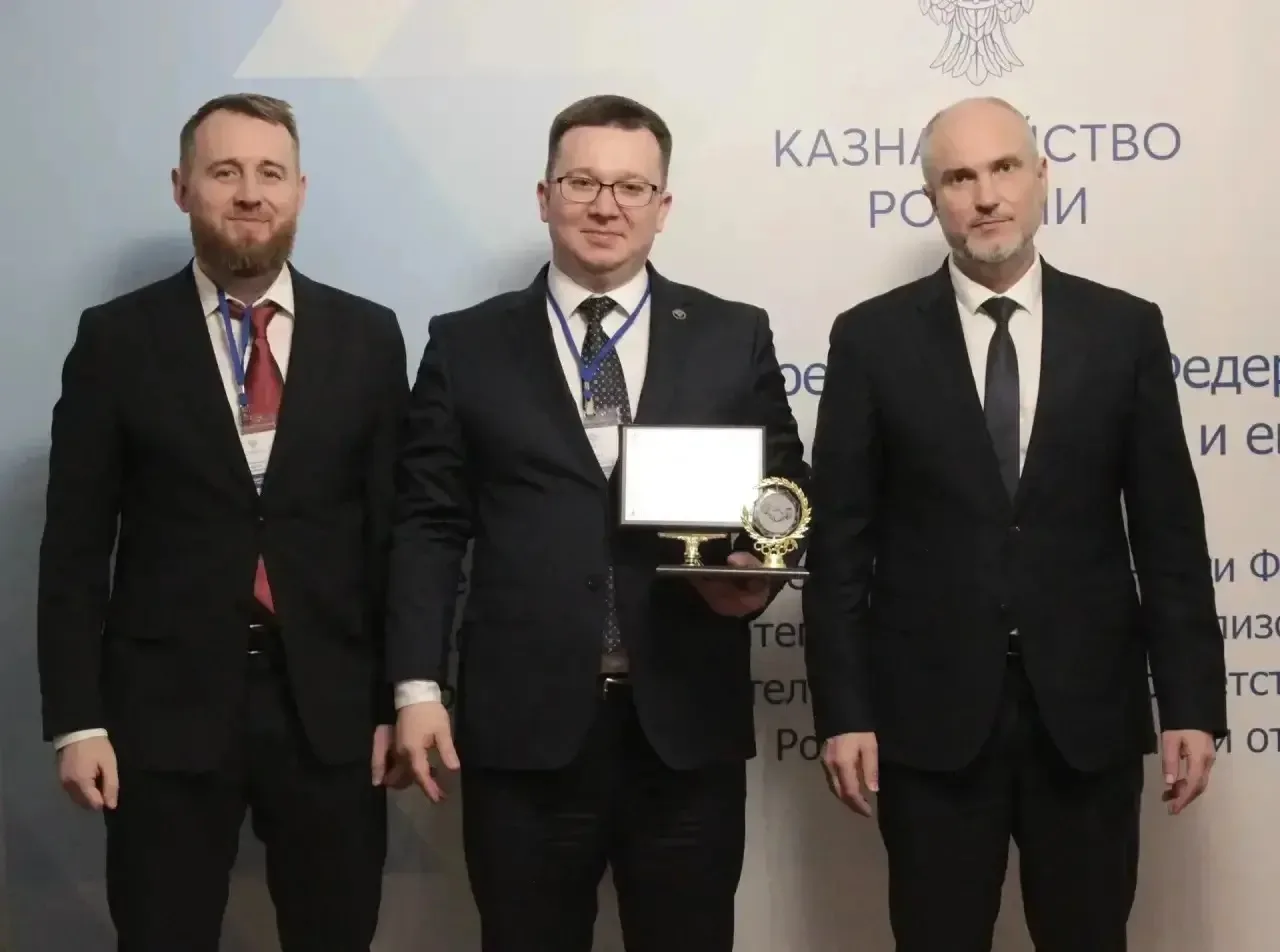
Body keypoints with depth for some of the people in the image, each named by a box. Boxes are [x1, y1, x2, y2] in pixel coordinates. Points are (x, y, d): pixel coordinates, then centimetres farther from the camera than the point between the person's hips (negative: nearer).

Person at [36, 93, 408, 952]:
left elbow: (396, 528, 5)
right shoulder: (116, 339, 1)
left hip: (329, 705, 1)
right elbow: (75, 545, 0)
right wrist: (77, 719, -6)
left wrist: (398, 702, 1)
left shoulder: (368, 337, 5)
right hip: (164, 706, -1)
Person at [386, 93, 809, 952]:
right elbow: (429, 526, 4)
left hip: (687, 727, 1)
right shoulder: (467, 345, 7)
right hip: (522, 729, 0)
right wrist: (418, 687, -4)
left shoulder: (735, 338, 9)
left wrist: (760, 574, -10)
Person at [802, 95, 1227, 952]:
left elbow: (1168, 529, 3)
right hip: (930, 714, -1)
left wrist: (1190, 701, -1)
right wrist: (844, 710, -6)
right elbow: (841, 538, -1)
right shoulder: (873, 337, 0)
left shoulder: (1125, 329, 3)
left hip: (1089, 709, 1)